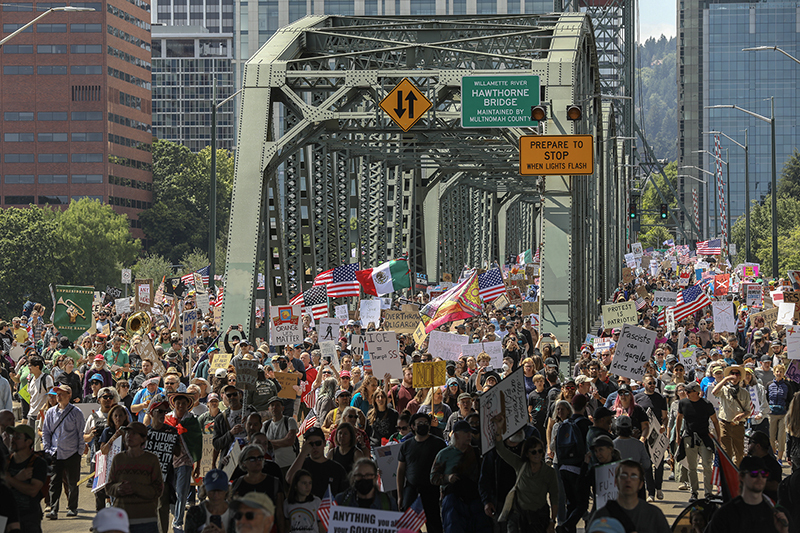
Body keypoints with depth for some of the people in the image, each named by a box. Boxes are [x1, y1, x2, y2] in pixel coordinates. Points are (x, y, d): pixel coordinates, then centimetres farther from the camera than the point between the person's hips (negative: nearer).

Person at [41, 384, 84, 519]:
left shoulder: (76, 412, -1)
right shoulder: (51, 412, 9)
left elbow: (81, 433, 1)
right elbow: (45, 432, 15)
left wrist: (80, 451, -4)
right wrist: (47, 449, 6)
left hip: (72, 453, -3)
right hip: (55, 453, 3)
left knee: (72, 483, 5)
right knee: (54, 482, -4)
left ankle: (72, 508, 17)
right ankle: (53, 509, -6)